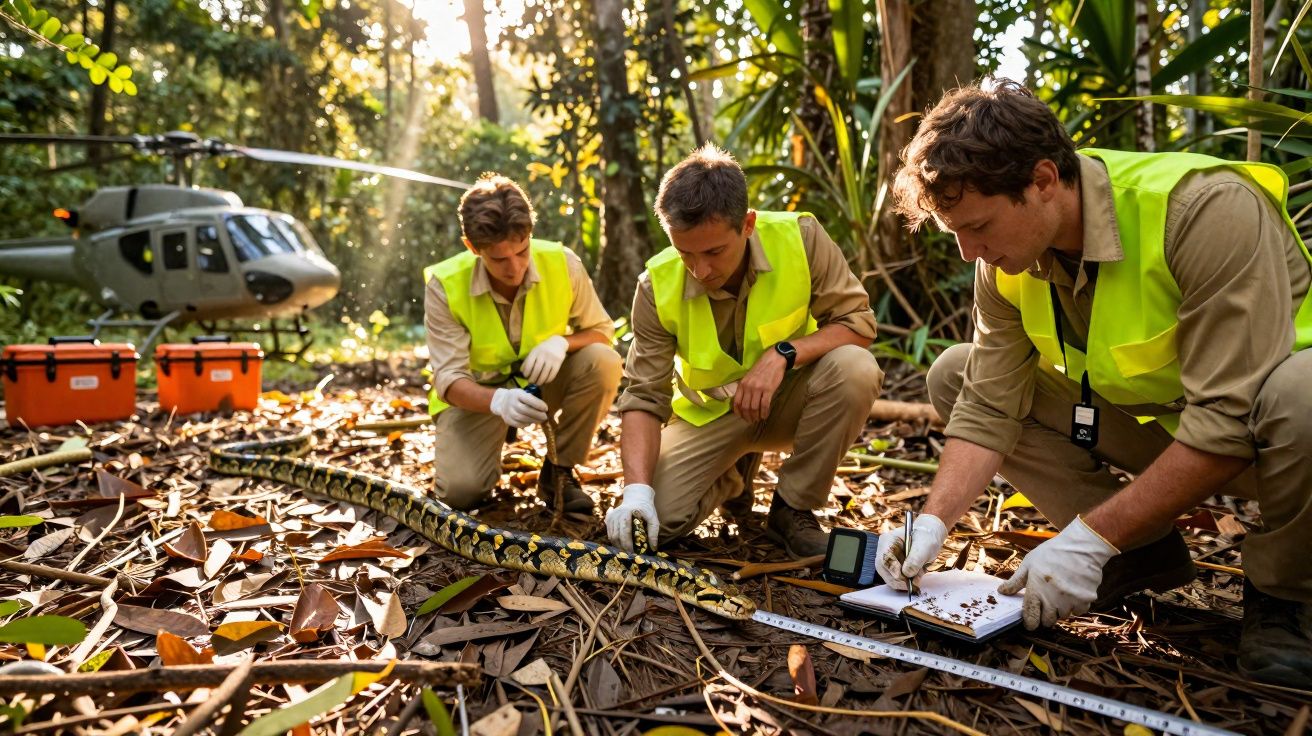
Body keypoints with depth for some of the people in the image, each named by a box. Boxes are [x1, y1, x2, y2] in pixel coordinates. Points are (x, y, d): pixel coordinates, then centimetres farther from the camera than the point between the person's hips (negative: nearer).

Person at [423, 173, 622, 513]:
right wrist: (499, 401, -46)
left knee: (603, 362, -28)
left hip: (543, 382, 2)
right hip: (478, 394, -2)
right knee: (460, 490, -24)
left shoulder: (562, 263, -21)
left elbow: (602, 330, -6)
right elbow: (449, 379, -24)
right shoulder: (444, 286, -23)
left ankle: (559, 471, -7)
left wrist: (562, 341, -30)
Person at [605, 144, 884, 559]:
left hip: (789, 400, 0)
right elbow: (645, 397, -18)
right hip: (711, 413, 1)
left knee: (855, 369, -32)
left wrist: (784, 353, -33)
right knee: (662, 518, -19)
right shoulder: (658, 287, -20)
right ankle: (733, 476, 19)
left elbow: (859, 322, -16)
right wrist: (636, 488, -32)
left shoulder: (800, 237, -22)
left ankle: (793, 509, -10)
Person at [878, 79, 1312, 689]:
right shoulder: (1007, 259, -12)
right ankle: (1144, 551, 3)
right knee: (954, 375, -5)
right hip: (1149, 421, 6)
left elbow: (1229, 422, -33)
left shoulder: (1204, 210, -31)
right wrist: (933, 523, -21)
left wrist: (1088, 537, -31)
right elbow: (987, 409, -10)